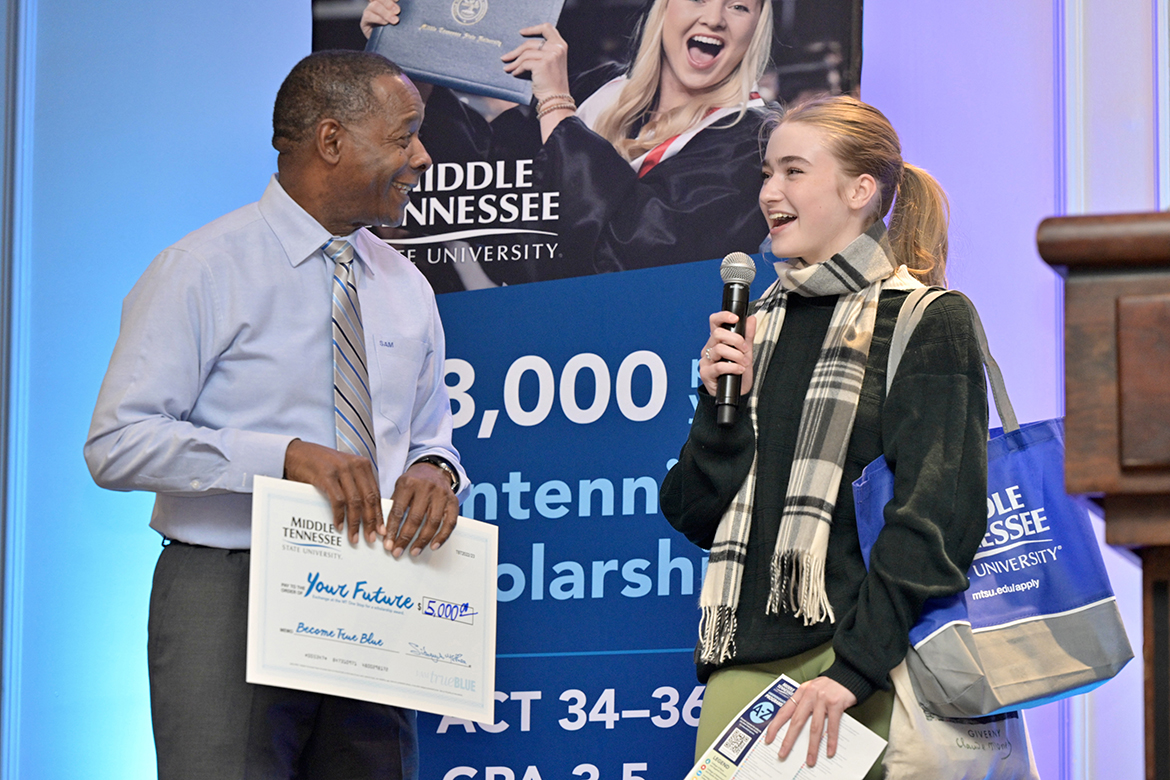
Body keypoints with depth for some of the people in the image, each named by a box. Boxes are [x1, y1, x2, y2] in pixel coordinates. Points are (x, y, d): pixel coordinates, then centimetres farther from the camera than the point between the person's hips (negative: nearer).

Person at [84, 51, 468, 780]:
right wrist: (288, 455, -23)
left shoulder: (406, 288, 14)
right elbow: (118, 444, -12)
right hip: (227, 604, -5)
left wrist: (434, 470, -4)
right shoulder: (204, 269, -5)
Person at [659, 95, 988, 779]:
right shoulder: (761, 323, 16)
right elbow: (698, 516, 14)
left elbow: (938, 515, -12)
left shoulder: (931, 322, -2)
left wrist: (853, 669, -19)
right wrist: (723, 401, -3)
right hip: (747, 659, 5)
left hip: (864, 652, -5)